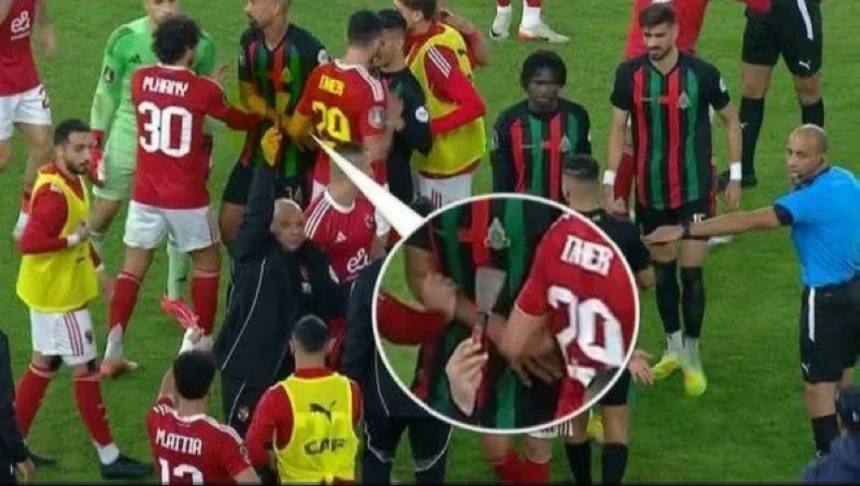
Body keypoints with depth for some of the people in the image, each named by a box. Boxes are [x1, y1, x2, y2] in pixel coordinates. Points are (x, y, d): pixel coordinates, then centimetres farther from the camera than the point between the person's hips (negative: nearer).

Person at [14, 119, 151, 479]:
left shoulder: (69, 180, 4)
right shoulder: (54, 192, -27)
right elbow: (29, 243, -35)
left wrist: (97, 268, 19)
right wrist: (73, 240, -26)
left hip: (56, 290, 10)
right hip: (59, 295, -10)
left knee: (44, 363, 18)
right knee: (85, 370, -1)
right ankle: (109, 459, 7)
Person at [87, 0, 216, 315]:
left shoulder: (200, 43, -11)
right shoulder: (125, 39, -15)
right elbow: (106, 93, -4)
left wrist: (205, 149, 3)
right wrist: (95, 144, -3)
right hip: (127, 137, -1)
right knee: (103, 211, 9)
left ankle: (174, 296, 19)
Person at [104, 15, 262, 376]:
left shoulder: (140, 80, -3)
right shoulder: (203, 90, -13)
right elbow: (238, 120, 6)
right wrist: (266, 118, 27)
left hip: (146, 193, 4)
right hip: (187, 197, -4)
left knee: (133, 267, 10)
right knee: (208, 262, 16)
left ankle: (112, 353, 7)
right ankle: (203, 344, 18)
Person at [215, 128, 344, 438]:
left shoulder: (312, 260, 3)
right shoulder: (251, 253, -11)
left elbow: (330, 304, 1)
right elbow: (255, 214, -27)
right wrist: (268, 165, -34)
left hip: (286, 369, 5)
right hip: (245, 366, -5)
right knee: (241, 436, 1)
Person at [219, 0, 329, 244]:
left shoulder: (309, 49, -21)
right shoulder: (249, 40, -1)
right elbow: (248, 93, 3)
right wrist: (276, 117, -15)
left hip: (297, 157, -6)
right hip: (257, 150, 6)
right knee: (228, 225, 7)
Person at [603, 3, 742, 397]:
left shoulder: (702, 74, -13)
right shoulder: (629, 75, -8)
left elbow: (730, 120, 1)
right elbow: (618, 129, 0)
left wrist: (735, 177, 0)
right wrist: (609, 183, -5)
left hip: (694, 191, -2)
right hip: (650, 191, 2)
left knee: (691, 272, -3)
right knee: (662, 269, 12)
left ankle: (692, 358, 11)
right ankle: (673, 348, 29)